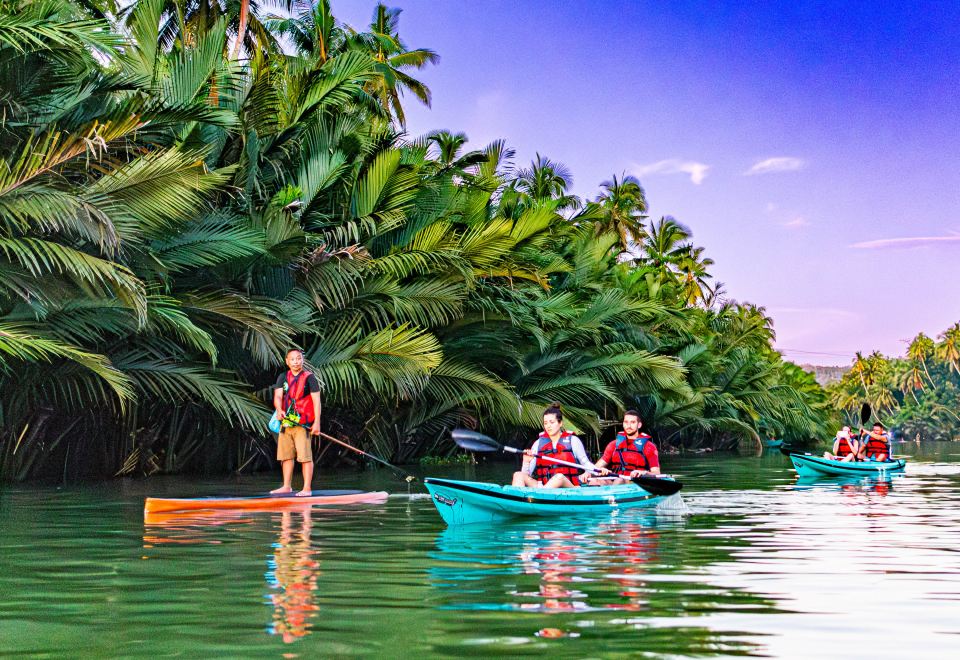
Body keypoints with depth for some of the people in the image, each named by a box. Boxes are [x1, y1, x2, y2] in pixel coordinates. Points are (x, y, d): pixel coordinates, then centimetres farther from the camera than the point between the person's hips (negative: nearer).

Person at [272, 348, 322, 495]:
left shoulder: (309, 377, -3)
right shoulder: (283, 378, 11)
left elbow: (316, 401, -7)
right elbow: (277, 397, 0)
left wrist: (317, 422, -14)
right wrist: (279, 410, -22)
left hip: (303, 423, -6)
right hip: (286, 422, 6)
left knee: (305, 456, -7)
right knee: (286, 455, 11)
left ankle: (307, 488, -5)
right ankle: (287, 486, 21)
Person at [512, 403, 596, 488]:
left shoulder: (573, 441, 6)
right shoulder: (539, 443, 12)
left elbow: (585, 463, 18)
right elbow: (527, 473, 8)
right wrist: (526, 461, -12)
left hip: (569, 488, -3)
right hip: (543, 487, 3)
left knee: (559, 477, -37)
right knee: (518, 475, -19)